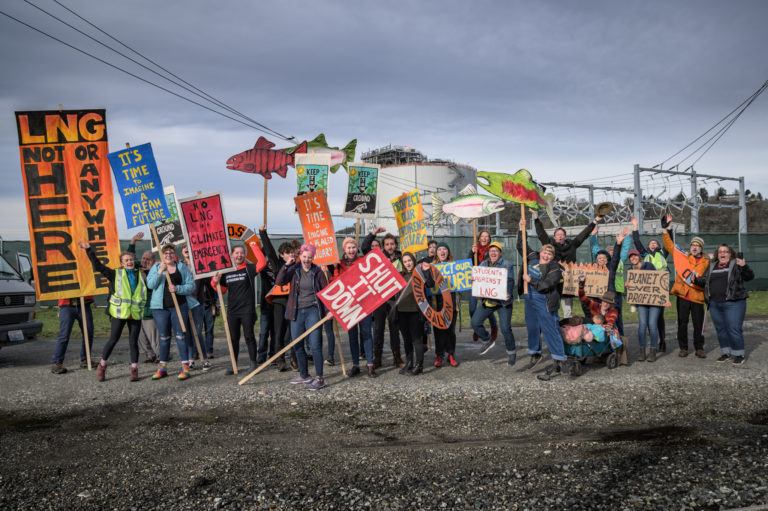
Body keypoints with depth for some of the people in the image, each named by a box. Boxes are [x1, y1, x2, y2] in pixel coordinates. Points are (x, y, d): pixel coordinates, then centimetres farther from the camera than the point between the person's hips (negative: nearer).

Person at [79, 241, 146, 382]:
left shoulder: (140, 275, 16)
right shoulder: (115, 274, 5)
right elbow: (98, 266, 0)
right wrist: (89, 250, -2)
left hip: (135, 314, 3)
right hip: (119, 312, -3)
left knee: (133, 341, 3)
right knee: (113, 339, -1)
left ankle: (134, 370, 10)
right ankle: (102, 366, 16)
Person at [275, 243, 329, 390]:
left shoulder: (317, 272, 1)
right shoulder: (294, 270, 4)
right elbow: (279, 282, -9)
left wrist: (328, 310, -6)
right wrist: (286, 266, -15)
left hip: (312, 310, -3)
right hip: (296, 312, 3)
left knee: (315, 344, -10)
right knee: (297, 345, 10)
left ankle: (319, 378, -7)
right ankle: (304, 375, 25)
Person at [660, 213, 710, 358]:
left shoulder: (706, 262, 7)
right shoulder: (684, 256, 6)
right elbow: (669, 245, 3)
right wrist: (665, 228, -5)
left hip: (697, 296, 0)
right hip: (683, 295, 0)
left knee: (698, 324, 4)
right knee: (682, 322, 5)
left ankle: (699, 348, 16)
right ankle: (683, 348, 14)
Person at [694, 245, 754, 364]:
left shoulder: (736, 265, 1)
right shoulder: (711, 267, 16)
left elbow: (750, 277, -8)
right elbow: (704, 281, 19)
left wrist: (744, 267, -26)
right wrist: (696, 280, -2)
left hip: (733, 303, -5)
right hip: (715, 304, 5)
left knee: (734, 329, -7)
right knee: (720, 329, 10)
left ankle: (738, 354, 5)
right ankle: (727, 353, 21)